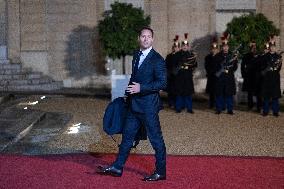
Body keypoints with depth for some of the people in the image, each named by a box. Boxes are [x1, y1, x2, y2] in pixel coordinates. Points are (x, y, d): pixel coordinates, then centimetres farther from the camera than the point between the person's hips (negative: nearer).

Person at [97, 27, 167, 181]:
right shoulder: (136, 55, 12)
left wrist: (141, 88, -22)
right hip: (134, 105, 8)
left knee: (156, 139, 1)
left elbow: (162, 83, -19)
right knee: (127, 135, 14)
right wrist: (130, 92, 16)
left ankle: (160, 172, 12)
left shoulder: (157, 59, -13)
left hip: (148, 106, -8)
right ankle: (117, 167, 25)